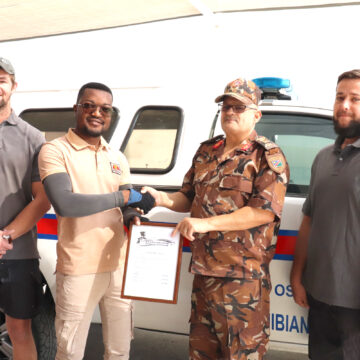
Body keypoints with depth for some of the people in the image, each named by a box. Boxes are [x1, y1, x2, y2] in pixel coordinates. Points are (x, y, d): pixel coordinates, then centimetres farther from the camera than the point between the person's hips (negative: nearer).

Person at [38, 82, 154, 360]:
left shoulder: (117, 158, 11)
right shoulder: (55, 151, -7)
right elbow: (64, 204, -23)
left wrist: (136, 216, -6)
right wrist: (123, 196, -16)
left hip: (119, 266, 5)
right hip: (79, 271, -5)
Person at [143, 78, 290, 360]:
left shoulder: (268, 156, -7)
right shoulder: (206, 151, 13)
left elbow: (265, 210, -19)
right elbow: (188, 197, 19)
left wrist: (206, 223, -24)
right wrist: (163, 199, -3)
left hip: (242, 275, -6)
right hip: (203, 269, 7)